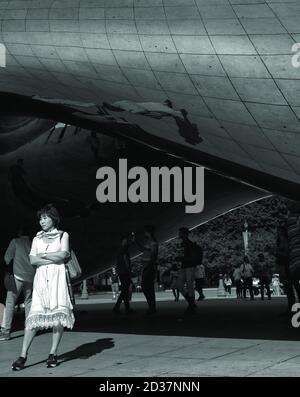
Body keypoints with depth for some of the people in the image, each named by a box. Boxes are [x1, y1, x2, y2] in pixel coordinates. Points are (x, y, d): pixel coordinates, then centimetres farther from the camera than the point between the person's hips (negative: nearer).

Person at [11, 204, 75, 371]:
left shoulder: (63, 235, 13)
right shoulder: (37, 238, 19)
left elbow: (63, 254, -4)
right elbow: (33, 260, 5)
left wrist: (43, 255, 2)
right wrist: (53, 259, -4)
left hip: (57, 276, -1)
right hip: (41, 277, 1)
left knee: (58, 313, -10)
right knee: (34, 315, -9)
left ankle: (53, 353, -4)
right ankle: (23, 355, -13)